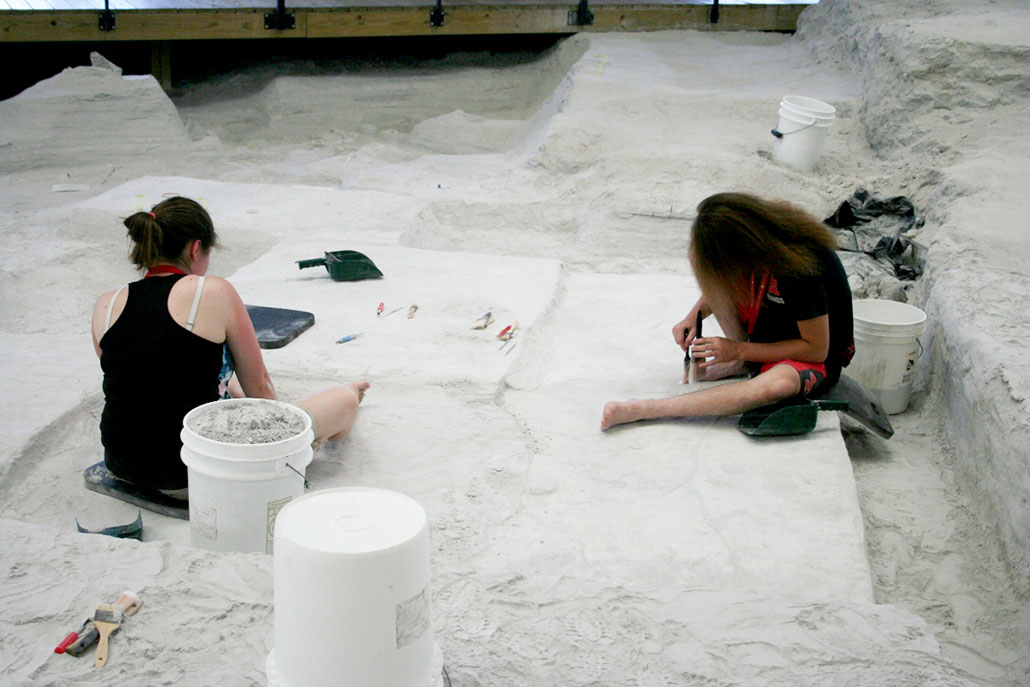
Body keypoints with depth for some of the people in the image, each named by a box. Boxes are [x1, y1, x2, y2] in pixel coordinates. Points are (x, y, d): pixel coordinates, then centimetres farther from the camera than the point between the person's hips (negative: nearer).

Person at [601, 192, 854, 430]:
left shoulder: (803, 269, -33)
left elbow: (817, 349, -25)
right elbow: (720, 280, 9)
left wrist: (740, 350, -24)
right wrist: (694, 316, -9)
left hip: (819, 357, -7)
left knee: (779, 383, -45)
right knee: (699, 256, -8)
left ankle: (641, 409, -40)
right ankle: (740, 364, -6)